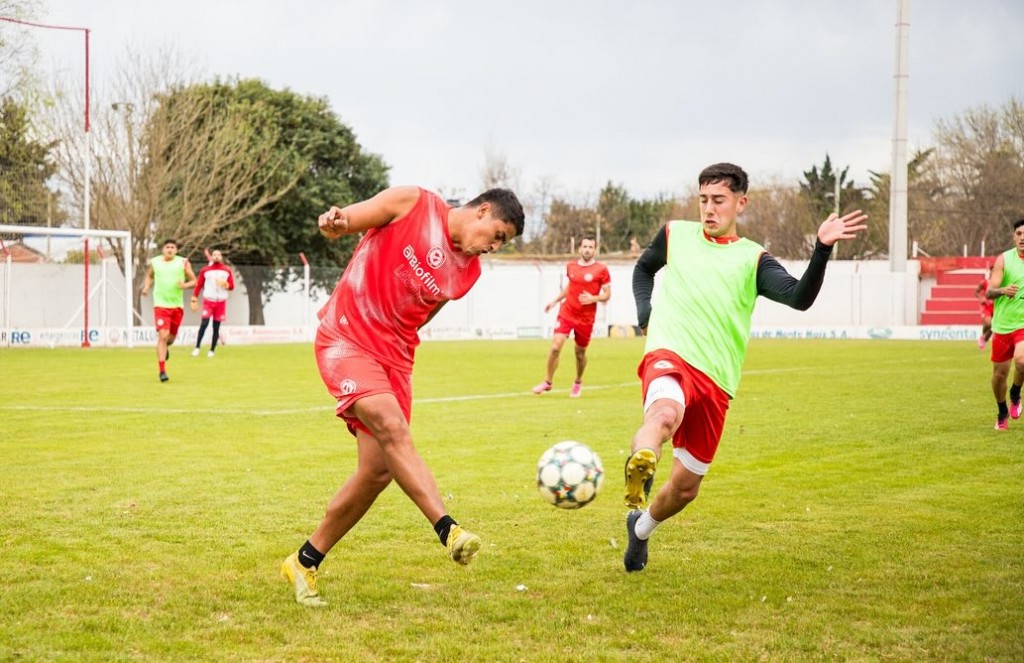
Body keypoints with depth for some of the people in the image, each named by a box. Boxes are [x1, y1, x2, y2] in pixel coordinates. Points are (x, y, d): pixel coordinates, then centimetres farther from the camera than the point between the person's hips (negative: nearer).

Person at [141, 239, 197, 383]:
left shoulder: (183, 263, 0)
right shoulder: (154, 262, 4)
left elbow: (193, 280, 4)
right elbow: (149, 276, 22)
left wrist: (185, 285, -18)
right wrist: (147, 287, 3)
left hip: (177, 305, 2)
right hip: (160, 305, -2)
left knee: (172, 336, 15)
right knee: (162, 336, -14)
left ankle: (166, 347, 53)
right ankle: (162, 370, -12)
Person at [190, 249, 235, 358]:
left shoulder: (227, 270, 7)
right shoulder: (205, 270, 4)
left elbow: (232, 286, 5)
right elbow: (198, 286, 4)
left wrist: (224, 284, -16)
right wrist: (194, 300, -1)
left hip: (221, 302, 2)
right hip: (208, 301, -2)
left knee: (216, 326, 4)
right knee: (204, 322, -18)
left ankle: (212, 350, 12)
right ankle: (197, 347, -15)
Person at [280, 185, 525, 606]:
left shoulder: (468, 272, 10)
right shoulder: (413, 204, -6)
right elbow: (344, 223, -2)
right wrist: (334, 221, -22)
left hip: (394, 355, 6)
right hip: (346, 339, -6)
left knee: (378, 470, -3)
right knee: (392, 427, -28)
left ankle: (305, 562, 13)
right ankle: (448, 531, -36)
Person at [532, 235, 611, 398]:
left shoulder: (601, 269, -6)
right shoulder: (571, 266, 6)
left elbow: (607, 294, -4)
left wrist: (593, 299, -21)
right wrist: (555, 300, 21)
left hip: (586, 319, -2)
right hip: (566, 313, 2)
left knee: (580, 352, 9)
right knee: (555, 346, -12)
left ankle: (578, 383, 35)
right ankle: (547, 382, 3)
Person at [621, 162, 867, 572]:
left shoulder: (753, 259, 4)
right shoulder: (676, 234, 9)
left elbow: (799, 298, -14)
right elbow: (644, 268, 30)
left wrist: (822, 249, -29)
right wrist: (645, 315, 11)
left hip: (715, 381, 2)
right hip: (669, 355, -2)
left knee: (686, 485, 11)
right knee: (666, 413, -40)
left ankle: (641, 527, 39)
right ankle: (638, 467, -64)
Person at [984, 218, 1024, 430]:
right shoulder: (1004, 259, -4)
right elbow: (989, 292, -10)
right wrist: (1002, 290, -31)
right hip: (1002, 324, 0)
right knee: (999, 373, 7)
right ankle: (1002, 413, 33)